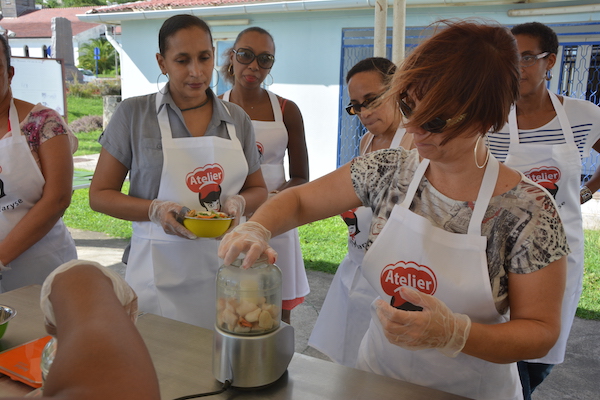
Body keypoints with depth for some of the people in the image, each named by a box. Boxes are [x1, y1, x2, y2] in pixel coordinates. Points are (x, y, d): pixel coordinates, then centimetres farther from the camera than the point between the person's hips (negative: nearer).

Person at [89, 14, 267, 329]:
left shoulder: (236, 119, 6)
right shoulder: (133, 114, -2)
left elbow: (258, 190, 14)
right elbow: (100, 195, 0)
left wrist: (239, 203, -9)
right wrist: (156, 210, -17)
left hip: (224, 268, 3)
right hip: (160, 275, -2)